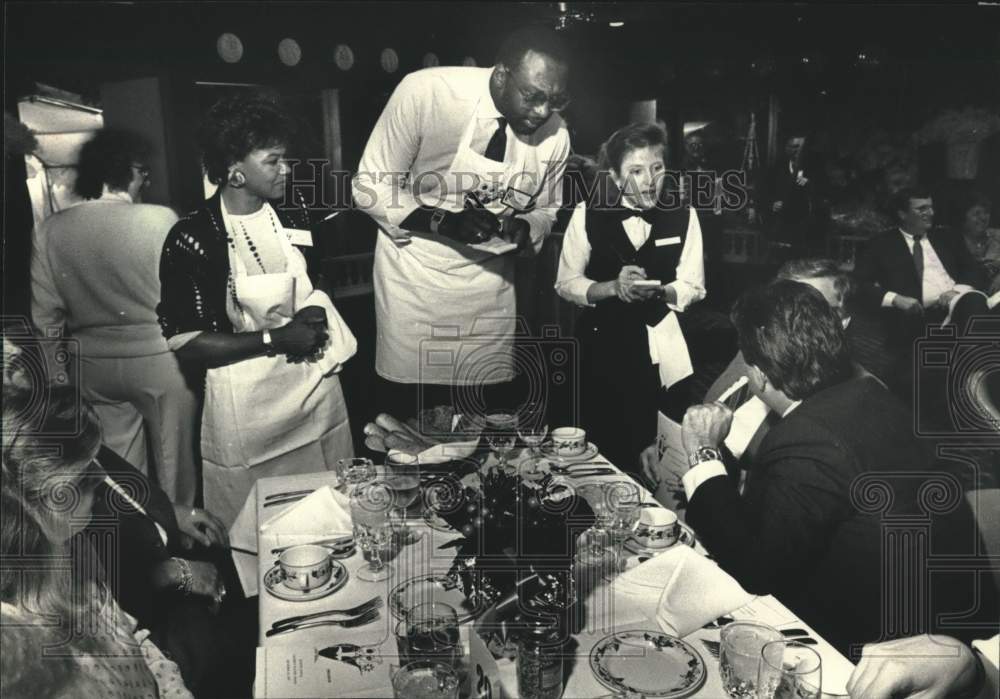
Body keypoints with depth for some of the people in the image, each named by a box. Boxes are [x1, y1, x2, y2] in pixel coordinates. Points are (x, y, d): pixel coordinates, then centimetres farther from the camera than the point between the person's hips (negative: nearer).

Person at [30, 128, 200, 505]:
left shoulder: (49, 231, -3)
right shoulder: (160, 220, -16)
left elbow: (45, 317, 1)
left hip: (94, 367, 4)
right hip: (159, 360, -4)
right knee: (174, 464, 14)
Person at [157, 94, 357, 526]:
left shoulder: (294, 214, 3)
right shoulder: (191, 239, -13)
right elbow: (184, 344, -13)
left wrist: (316, 315, -5)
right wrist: (274, 338, -18)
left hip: (319, 386, 5)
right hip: (247, 406, -5)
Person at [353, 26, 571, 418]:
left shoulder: (555, 135, -10)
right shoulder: (425, 92, -20)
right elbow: (370, 188, -13)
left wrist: (522, 229, -16)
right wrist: (443, 221, -27)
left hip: (488, 279, 3)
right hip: (415, 274, -3)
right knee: (408, 418, 5)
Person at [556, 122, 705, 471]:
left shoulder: (683, 216, -3)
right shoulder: (588, 215, -5)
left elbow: (693, 286, 2)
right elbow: (566, 283, -1)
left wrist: (659, 291, -19)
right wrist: (613, 287, -19)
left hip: (660, 345, 1)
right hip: (602, 342, 0)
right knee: (602, 445, 6)